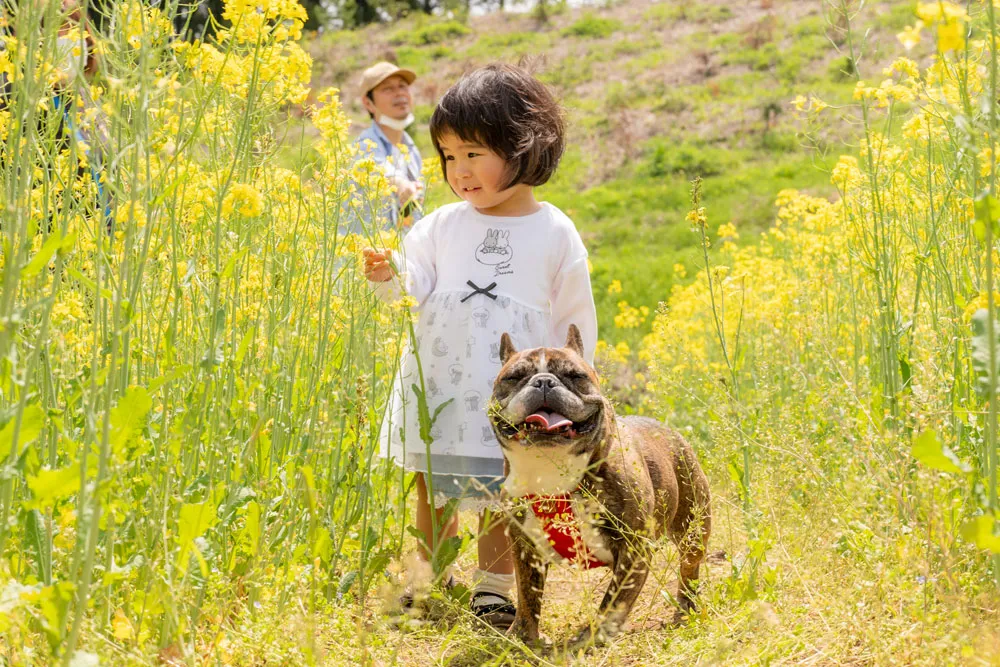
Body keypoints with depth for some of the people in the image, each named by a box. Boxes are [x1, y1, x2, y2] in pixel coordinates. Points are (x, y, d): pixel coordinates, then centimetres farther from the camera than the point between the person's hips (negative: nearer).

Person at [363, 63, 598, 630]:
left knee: (505, 497, 3)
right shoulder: (443, 226, 3)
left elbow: (576, 319, 5)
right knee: (432, 491, 10)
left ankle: (493, 591, 16)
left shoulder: (555, 233, -1)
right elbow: (415, 289, -4)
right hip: (440, 387, 2)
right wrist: (390, 277, -26)